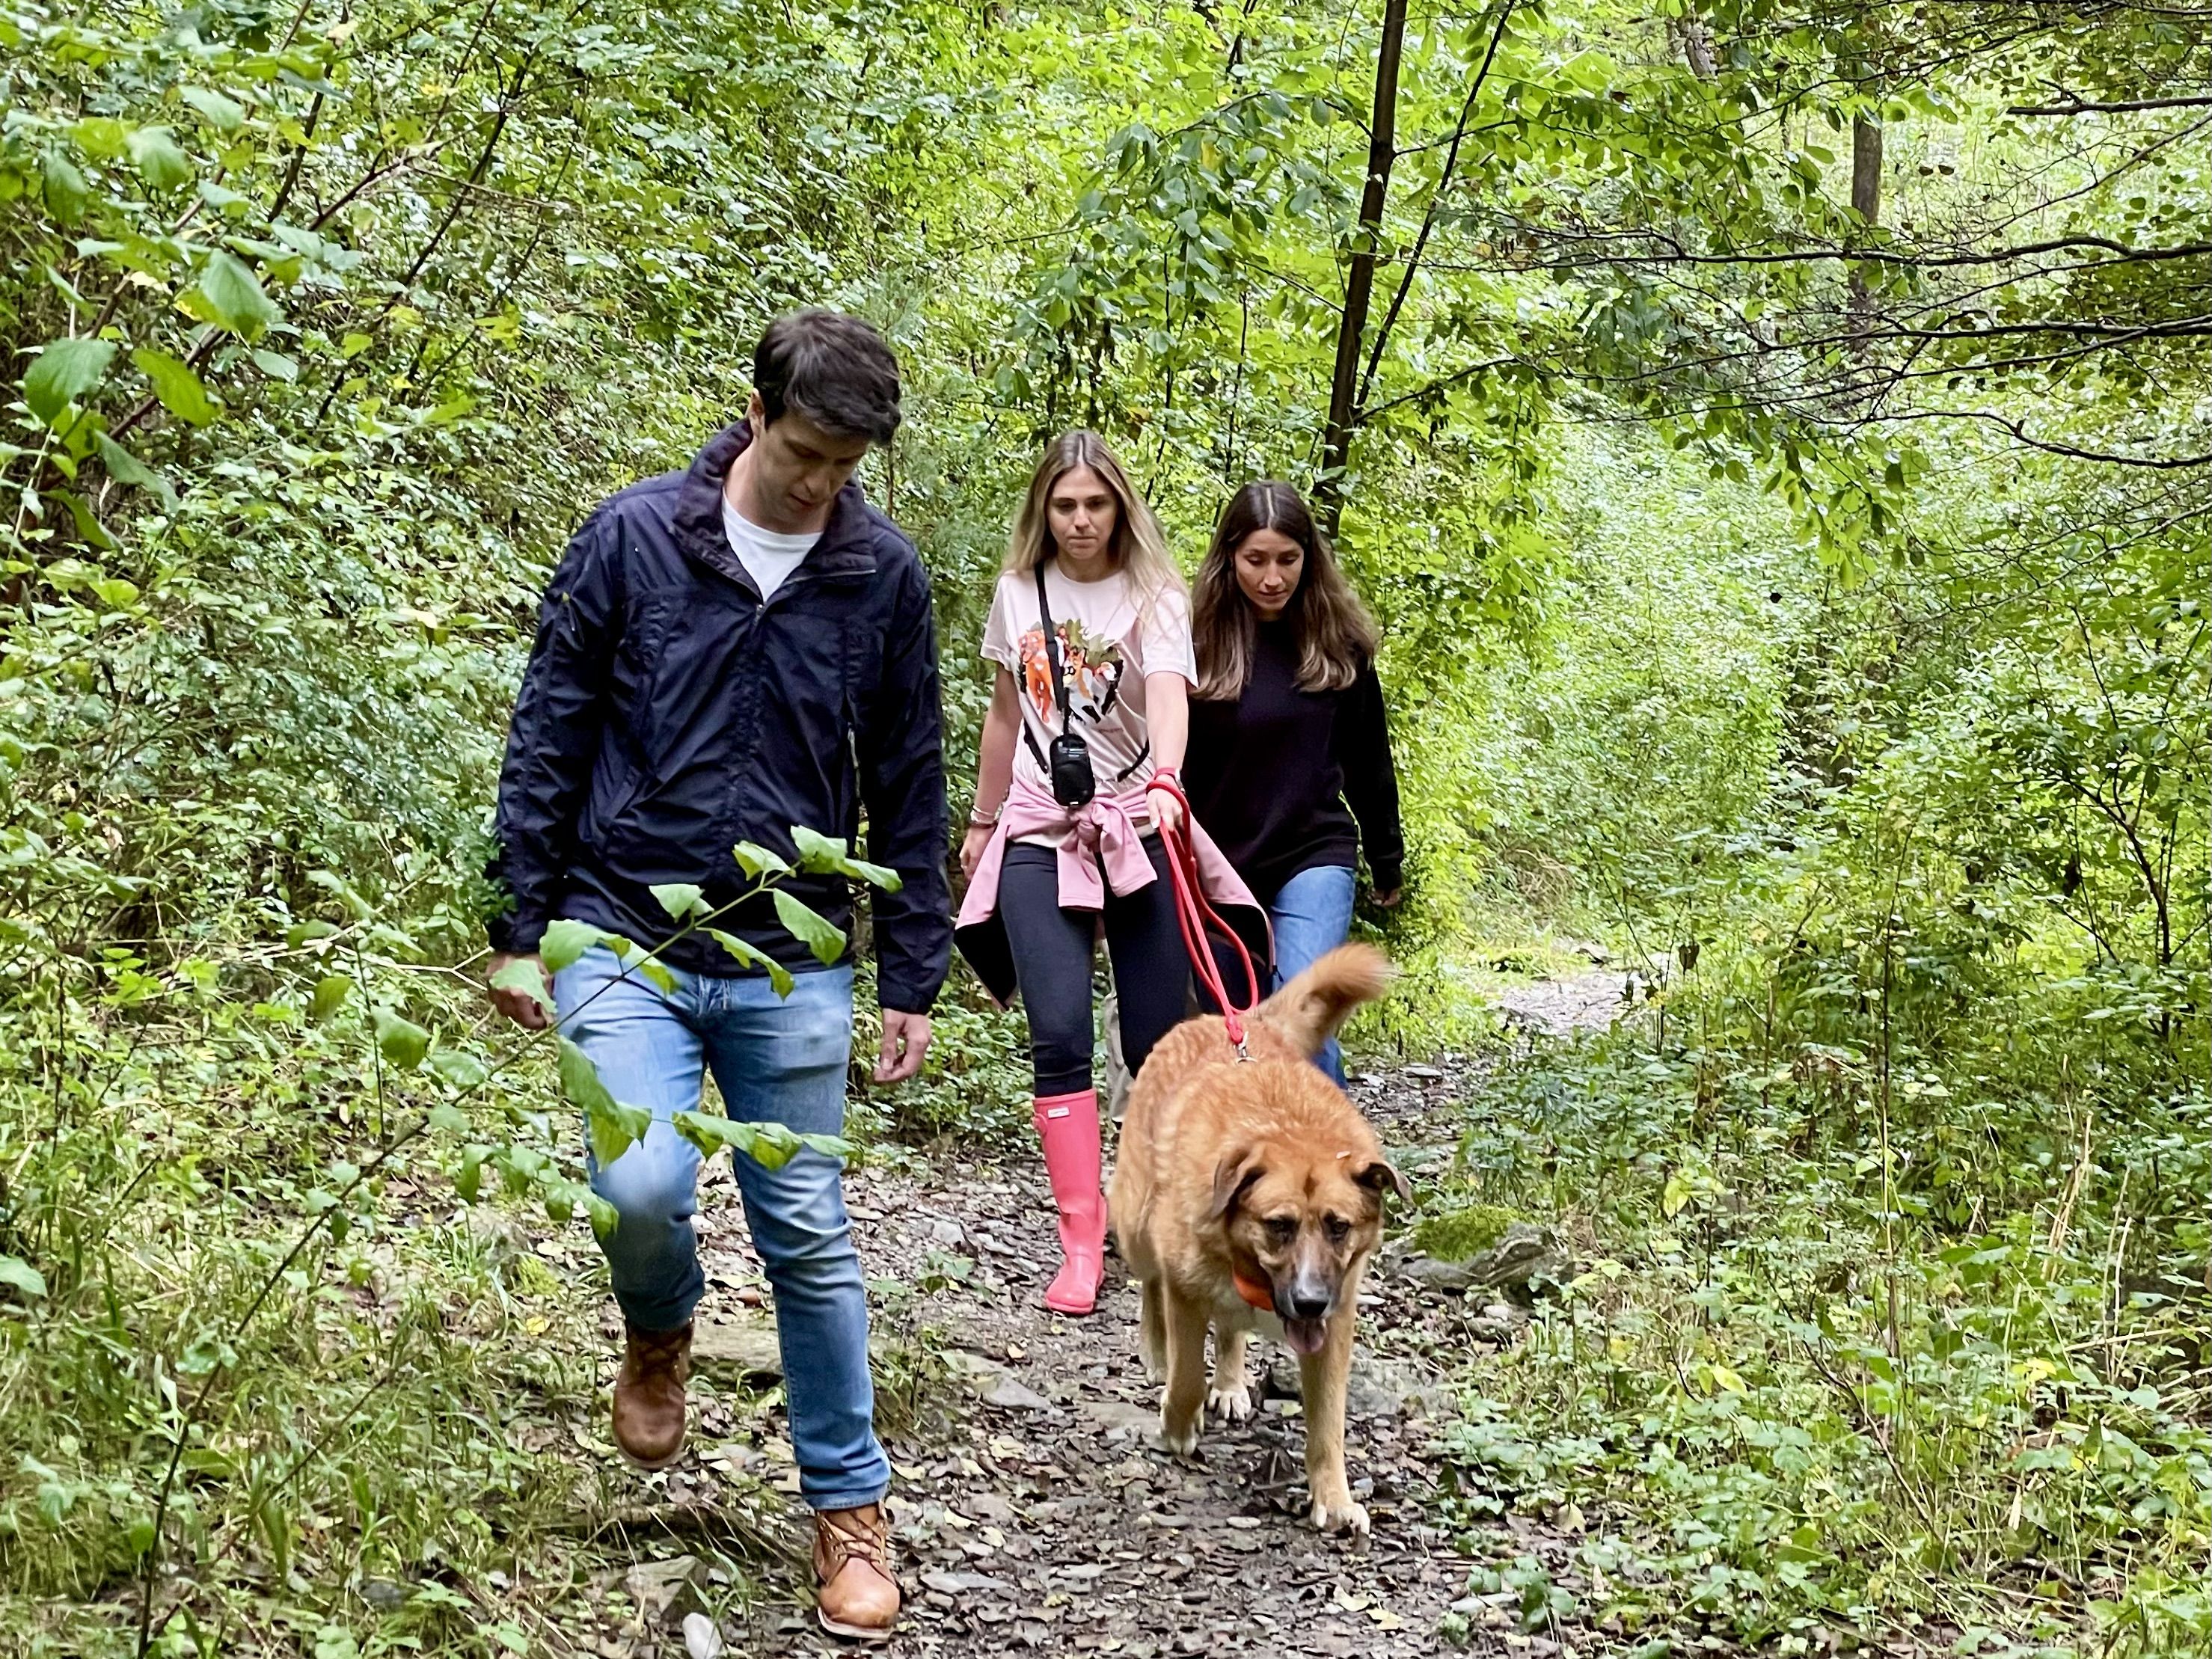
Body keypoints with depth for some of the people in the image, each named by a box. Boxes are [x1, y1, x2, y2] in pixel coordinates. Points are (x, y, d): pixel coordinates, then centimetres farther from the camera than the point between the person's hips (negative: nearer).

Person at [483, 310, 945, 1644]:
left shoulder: (883, 574, 0)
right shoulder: (635, 537, -4)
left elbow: (909, 788, 6)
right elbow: (548, 737, 1)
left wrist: (914, 982, 5)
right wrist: (519, 930, 0)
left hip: (793, 966, 1)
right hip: (627, 937, -1)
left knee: (811, 1242, 6)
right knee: (643, 1188, -19)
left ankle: (851, 1508, 22)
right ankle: (661, 1332, 17)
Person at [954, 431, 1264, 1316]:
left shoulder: (1153, 595, -4)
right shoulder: (1019, 590, 8)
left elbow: (1168, 694, -23)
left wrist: (1165, 782, -42)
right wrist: (982, 820, 24)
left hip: (1135, 827, -2)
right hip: (1039, 832, 2)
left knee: (1154, 1039, -1)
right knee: (1059, 1036, -12)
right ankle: (1081, 1241, -8)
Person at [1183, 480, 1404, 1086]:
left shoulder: (1337, 640, -1)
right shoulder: (1201, 640, -5)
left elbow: (1368, 761, 9)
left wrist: (1387, 860, 17)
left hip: (1314, 857, -1)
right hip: (1220, 863, 1)